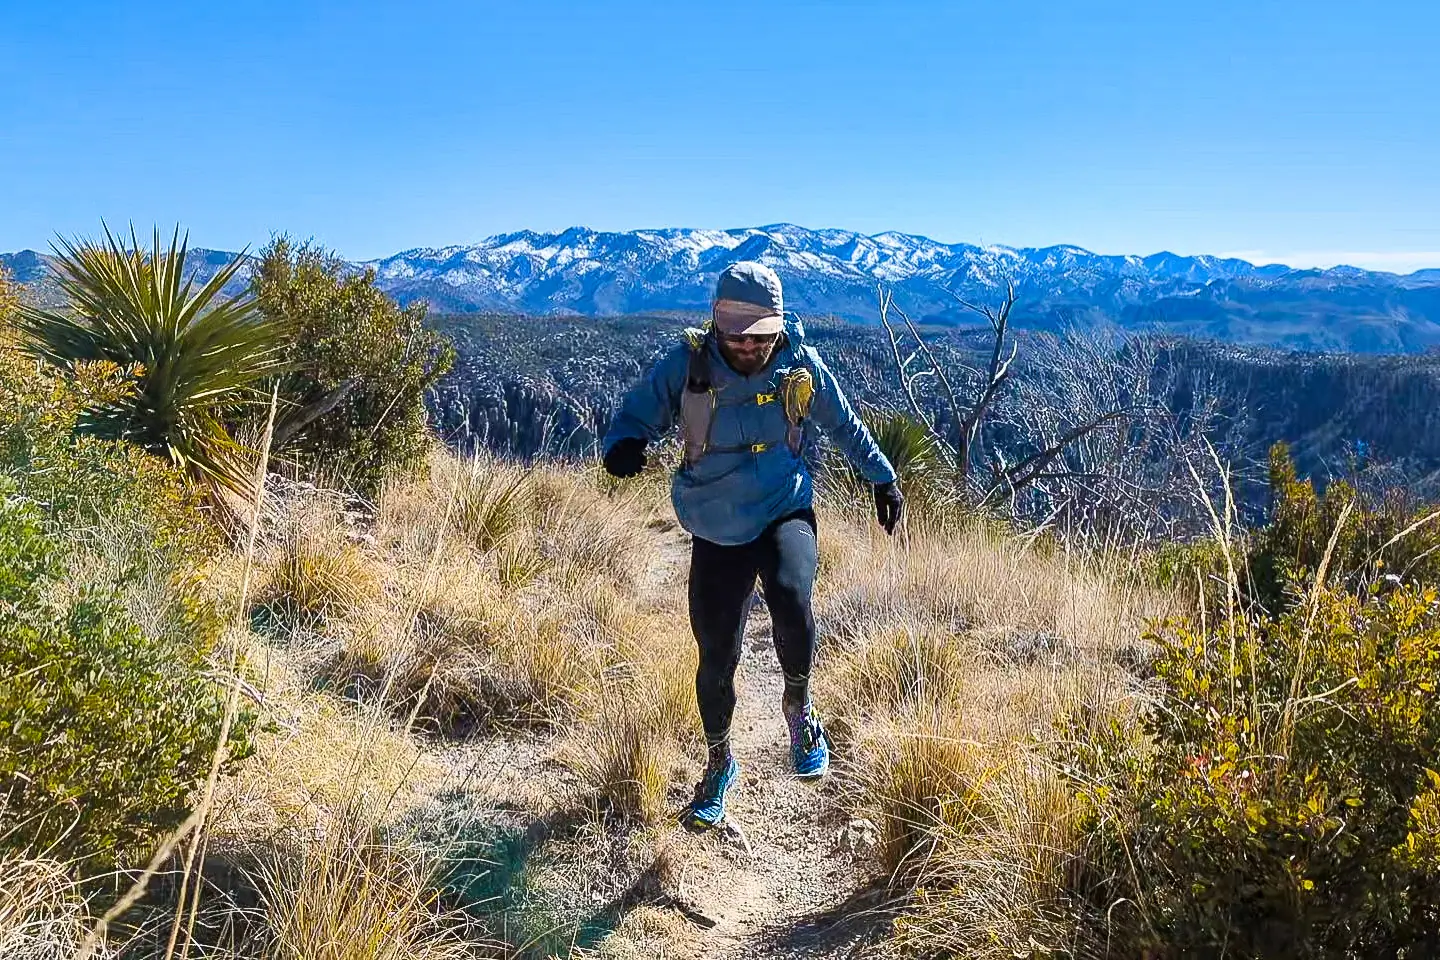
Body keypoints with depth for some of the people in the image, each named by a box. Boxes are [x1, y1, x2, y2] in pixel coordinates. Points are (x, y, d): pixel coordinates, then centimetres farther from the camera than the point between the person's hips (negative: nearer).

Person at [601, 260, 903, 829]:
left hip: (785, 512, 0)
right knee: (716, 659, 3)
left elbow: (845, 426, 9)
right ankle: (719, 765, 32)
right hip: (716, 532, 1)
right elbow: (636, 414, -8)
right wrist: (622, 445, -32)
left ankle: (798, 708, 2)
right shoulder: (686, 365, -13)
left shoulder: (801, 366, -8)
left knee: (792, 604, -31)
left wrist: (883, 478, 17)